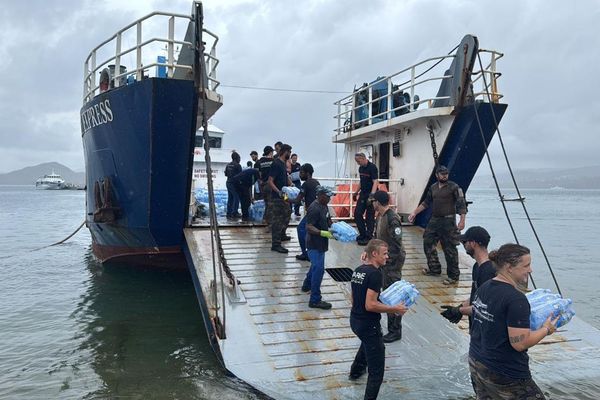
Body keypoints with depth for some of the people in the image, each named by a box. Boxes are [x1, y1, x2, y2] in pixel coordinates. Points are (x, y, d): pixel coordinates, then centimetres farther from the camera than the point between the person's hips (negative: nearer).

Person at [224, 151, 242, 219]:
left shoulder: (228, 165, 9)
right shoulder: (237, 165, -13)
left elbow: (225, 174, 15)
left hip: (228, 182, 8)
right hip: (234, 183, -8)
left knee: (230, 198, 13)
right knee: (236, 198, -2)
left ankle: (229, 213, 13)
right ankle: (235, 213, -4)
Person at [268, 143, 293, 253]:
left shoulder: (283, 164, 11)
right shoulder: (276, 164, -18)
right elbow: (270, 181, -22)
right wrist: (279, 192, -32)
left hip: (284, 196, 10)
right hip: (277, 198, -10)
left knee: (286, 215, 23)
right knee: (277, 220, -6)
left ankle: (282, 235, 41)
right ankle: (275, 244, -3)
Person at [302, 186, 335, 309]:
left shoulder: (324, 206, 7)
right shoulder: (314, 209, -22)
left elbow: (327, 220, 20)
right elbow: (309, 227, -26)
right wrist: (324, 233, -34)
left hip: (320, 243, 10)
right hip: (314, 244, -10)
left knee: (316, 265, 27)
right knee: (319, 269, -11)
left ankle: (307, 285, 50)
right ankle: (315, 300, -5)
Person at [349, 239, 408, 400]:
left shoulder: (358, 270, 5)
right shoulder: (375, 273, -21)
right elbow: (370, 305, -26)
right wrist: (395, 309, -16)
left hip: (355, 320, 10)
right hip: (368, 324, -10)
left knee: (368, 342, 41)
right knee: (377, 371, -1)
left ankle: (356, 371, 62)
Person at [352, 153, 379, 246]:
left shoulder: (372, 167, -14)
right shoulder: (361, 168, 10)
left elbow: (375, 182, -21)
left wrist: (372, 196, -30)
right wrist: (356, 192, 25)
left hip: (370, 195, -8)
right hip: (362, 194, 8)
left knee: (370, 217, -2)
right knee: (357, 214, 6)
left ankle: (368, 237, 5)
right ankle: (362, 234, 18)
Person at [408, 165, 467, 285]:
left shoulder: (454, 187, -7)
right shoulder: (433, 188, 11)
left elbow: (461, 204, -10)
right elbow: (426, 203, 22)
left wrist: (462, 220, -20)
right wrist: (414, 213, 20)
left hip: (448, 222, -7)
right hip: (434, 220, 7)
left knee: (450, 249, -4)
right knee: (428, 243, 12)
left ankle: (453, 276, 6)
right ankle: (434, 269, 28)